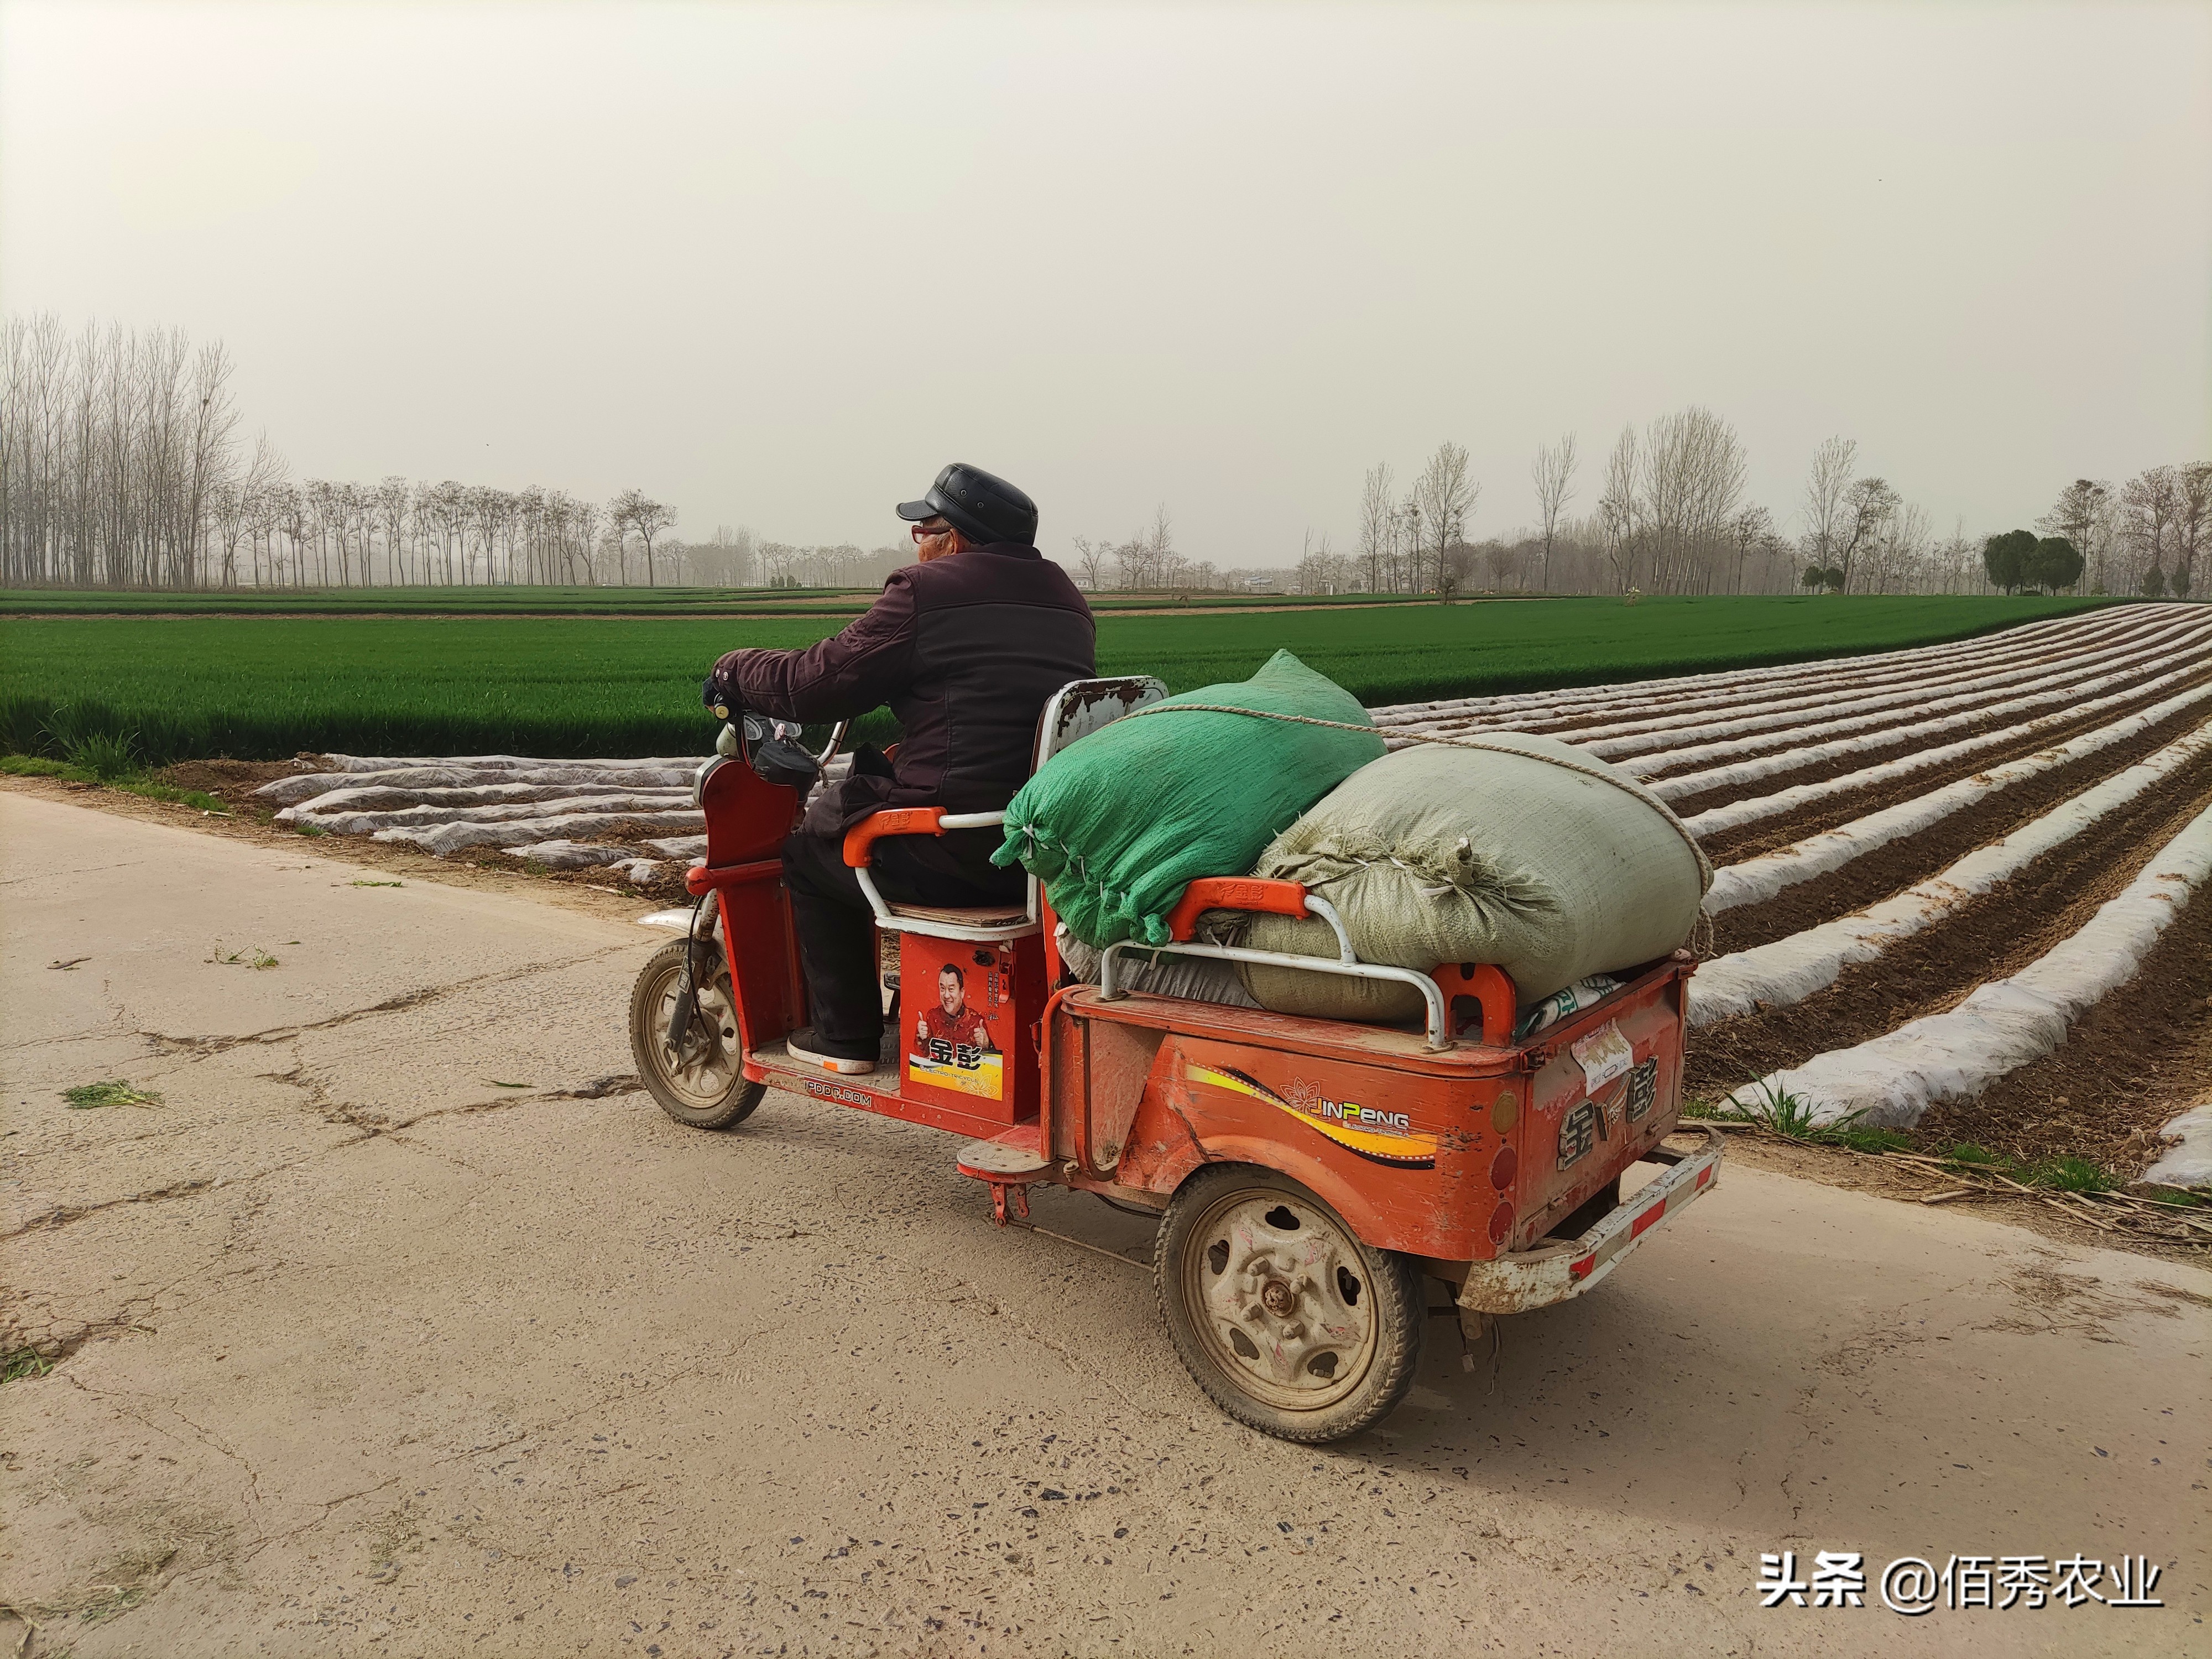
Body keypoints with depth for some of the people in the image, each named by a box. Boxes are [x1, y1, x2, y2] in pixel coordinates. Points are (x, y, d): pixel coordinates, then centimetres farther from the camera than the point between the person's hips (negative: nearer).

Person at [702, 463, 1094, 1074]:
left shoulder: (926, 592, -8)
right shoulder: (1066, 600, 14)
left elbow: (818, 682, -8)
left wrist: (734, 671, 11)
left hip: (958, 849, -8)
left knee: (810, 846, 16)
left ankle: (845, 1035, 20)